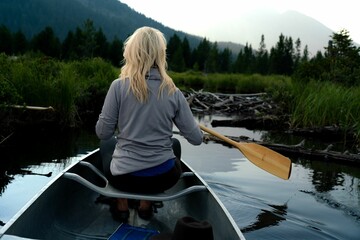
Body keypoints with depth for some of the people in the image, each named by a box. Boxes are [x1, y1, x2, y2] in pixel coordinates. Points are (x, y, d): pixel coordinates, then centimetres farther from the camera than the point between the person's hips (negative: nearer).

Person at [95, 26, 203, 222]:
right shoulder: (173, 92, -8)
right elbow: (196, 139, -4)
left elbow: (103, 133, -8)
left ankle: (121, 207, 31)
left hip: (124, 177, 0)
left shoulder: (119, 86, -13)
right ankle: (146, 206, 33)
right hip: (163, 178, 1)